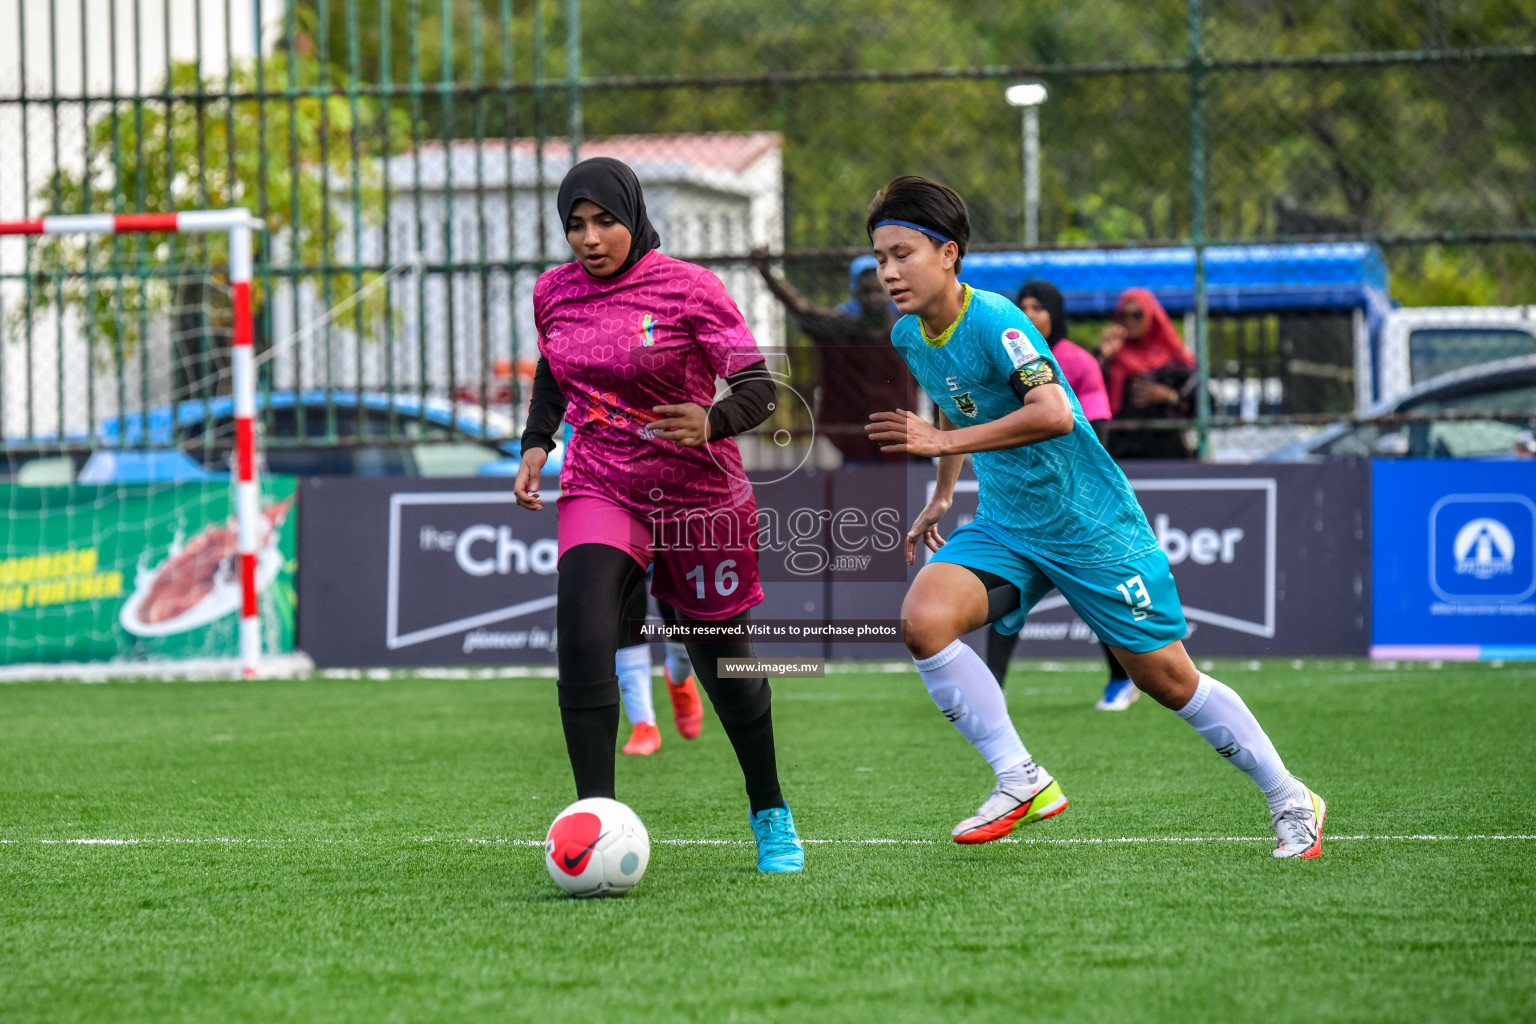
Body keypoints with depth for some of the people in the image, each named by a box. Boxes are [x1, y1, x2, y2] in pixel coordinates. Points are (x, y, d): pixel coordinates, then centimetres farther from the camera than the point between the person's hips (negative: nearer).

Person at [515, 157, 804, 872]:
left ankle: (771, 817, 34)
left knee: (724, 667, 10)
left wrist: (713, 422, -34)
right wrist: (536, 443, 6)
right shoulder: (553, 292, 2)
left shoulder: (689, 289, -12)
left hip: (701, 497, -2)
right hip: (599, 491, 2)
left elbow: (759, 386, -14)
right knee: (581, 645, -22)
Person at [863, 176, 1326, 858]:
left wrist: (943, 441, -35)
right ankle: (1021, 782, -12)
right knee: (923, 620, -20)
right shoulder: (909, 336, 2)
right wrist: (942, 495, 24)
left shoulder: (994, 321, -23)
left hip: (1090, 524, -6)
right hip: (1003, 525, 7)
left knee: (1167, 679, 0)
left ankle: (1288, 800, 19)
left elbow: (1054, 414, -37)